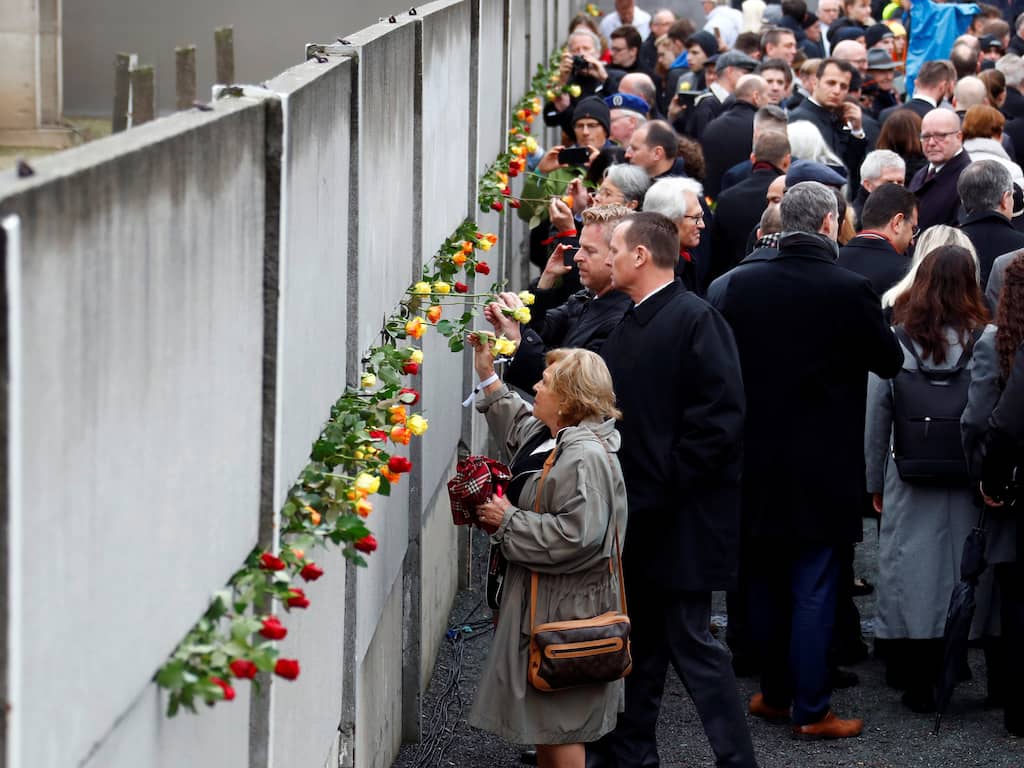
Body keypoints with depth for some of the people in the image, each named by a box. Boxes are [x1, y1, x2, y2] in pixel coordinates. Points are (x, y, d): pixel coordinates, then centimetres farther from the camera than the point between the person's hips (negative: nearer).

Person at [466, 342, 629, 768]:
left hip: (565, 608, -11)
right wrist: (488, 377, 27)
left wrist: (508, 522, -21)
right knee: (547, 719, 19)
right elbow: (519, 428, 33)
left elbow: (575, 536, -31)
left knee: (559, 723, -1)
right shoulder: (555, 438, 8)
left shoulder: (585, 456, -24)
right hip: (544, 601, 11)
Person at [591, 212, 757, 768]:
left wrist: (663, 490, -19)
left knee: (690, 643, -6)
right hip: (639, 517, 9)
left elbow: (720, 416, -20)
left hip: (679, 520, -9)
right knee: (639, 642, 15)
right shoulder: (630, 325, 14)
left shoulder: (696, 320, -14)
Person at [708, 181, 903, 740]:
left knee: (766, 583, 16)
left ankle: (773, 693, 25)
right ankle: (811, 711, 5)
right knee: (813, 590, 2)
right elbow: (890, 362, -2)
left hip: (755, 460, 4)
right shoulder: (849, 290, -16)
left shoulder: (740, 283, -5)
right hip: (820, 464, -4)